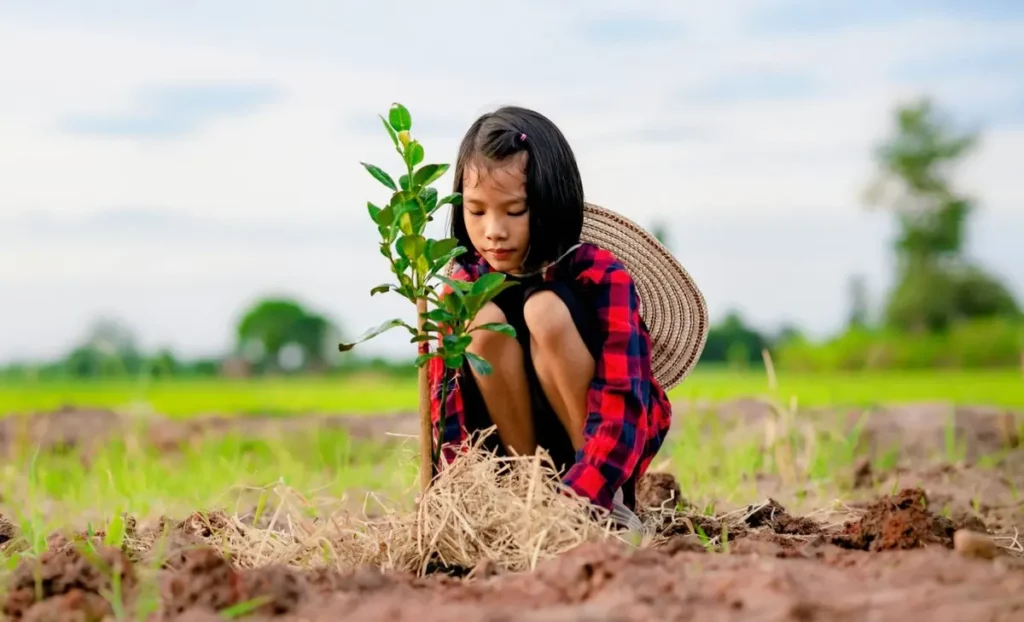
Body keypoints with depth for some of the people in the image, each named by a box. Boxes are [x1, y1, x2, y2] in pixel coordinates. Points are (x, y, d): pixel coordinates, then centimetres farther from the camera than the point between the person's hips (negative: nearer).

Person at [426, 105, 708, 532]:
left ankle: (607, 501, -17)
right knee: (482, 319, -22)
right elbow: (448, 411, -14)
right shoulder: (463, 287, -8)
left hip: (611, 445, -3)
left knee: (545, 310, -27)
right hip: (514, 446, 3)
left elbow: (623, 412, -29)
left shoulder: (602, 278, -20)